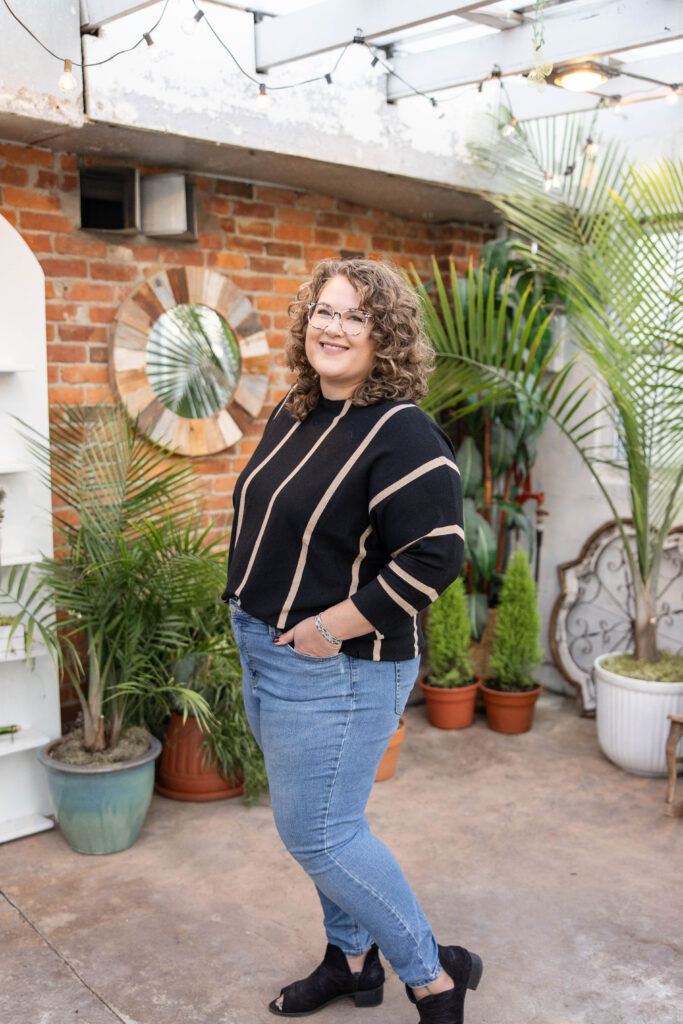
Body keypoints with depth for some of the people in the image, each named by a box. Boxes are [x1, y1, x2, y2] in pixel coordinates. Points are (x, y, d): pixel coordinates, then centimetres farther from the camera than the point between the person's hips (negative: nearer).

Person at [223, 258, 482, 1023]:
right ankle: (352, 959, 40)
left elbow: (436, 555, -25)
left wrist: (330, 629, -21)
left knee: (319, 835, -1)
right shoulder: (292, 416, 7)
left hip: (339, 668, -9)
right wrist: (256, 620, 10)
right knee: (315, 823, 19)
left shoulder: (401, 433, -19)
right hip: (265, 655, 9)